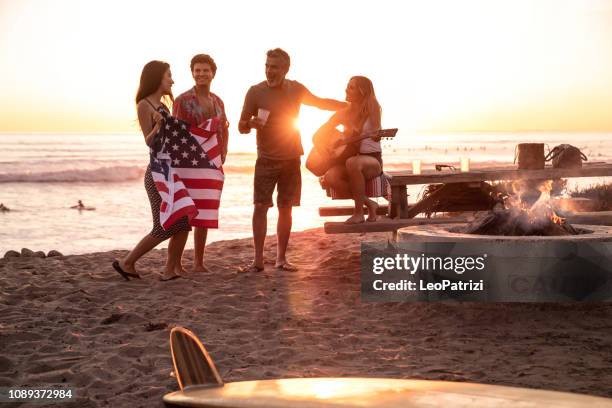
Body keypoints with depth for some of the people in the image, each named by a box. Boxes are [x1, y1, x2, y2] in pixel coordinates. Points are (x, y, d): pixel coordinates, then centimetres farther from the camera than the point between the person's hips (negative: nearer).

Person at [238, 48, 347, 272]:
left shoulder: (296, 89, 3)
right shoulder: (255, 91, -7)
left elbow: (319, 102, 21)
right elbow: (241, 127, -4)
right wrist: (251, 123, -27)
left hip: (291, 159, 3)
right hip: (266, 159, -3)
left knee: (285, 208, 6)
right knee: (260, 206, -9)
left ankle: (281, 258, 14)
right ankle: (258, 260, -4)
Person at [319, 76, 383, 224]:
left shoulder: (372, 109, -4)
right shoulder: (344, 113, 7)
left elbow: (376, 137, -16)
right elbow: (321, 132, 12)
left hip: (372, 158, -4)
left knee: (353, 163, -40)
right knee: (329, 177, -28)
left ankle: (359, 212, -27)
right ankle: (368, 203, -16)